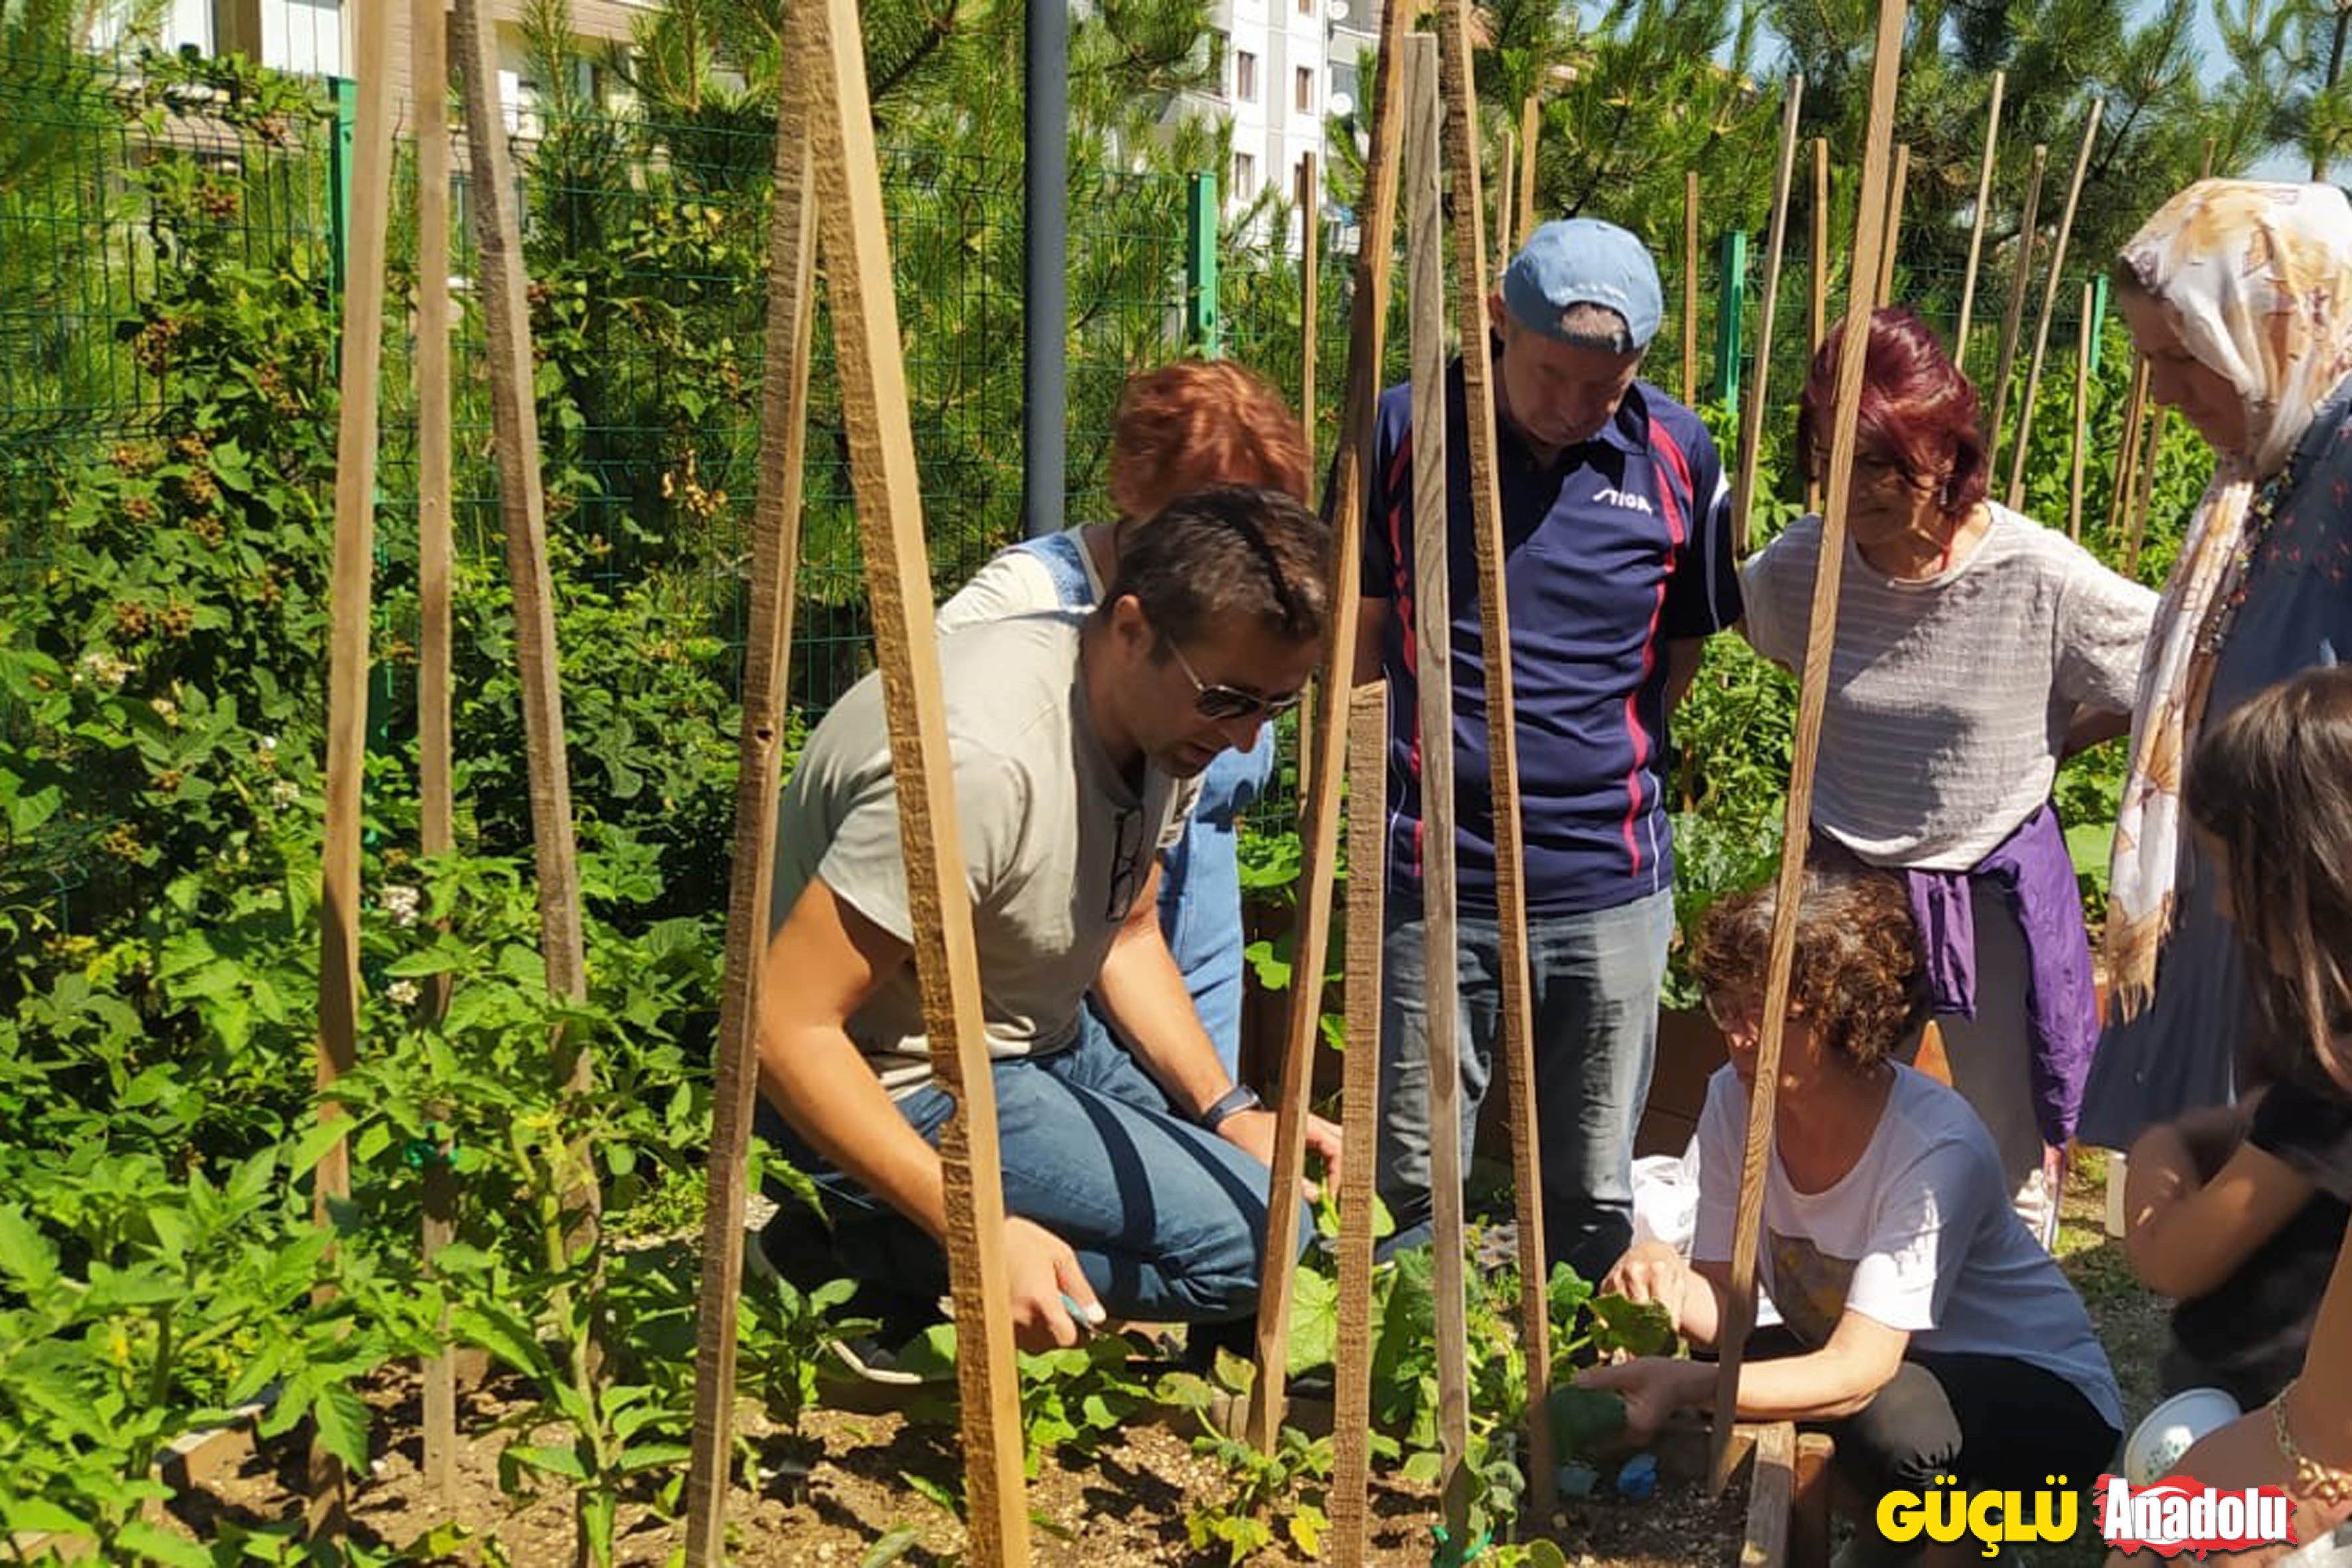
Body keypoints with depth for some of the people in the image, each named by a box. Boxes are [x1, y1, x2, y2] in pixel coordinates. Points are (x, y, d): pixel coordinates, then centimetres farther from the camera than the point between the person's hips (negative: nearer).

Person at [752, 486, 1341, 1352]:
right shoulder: (981, 762, -33)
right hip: (902, 1089, -9)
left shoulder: (1172, 711, -5)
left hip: (1039, 1043, 9)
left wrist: (1229, 1113, -1)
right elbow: (786, 1029, -30)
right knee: (1254, 1239, -18)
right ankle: (872, 1248, -6)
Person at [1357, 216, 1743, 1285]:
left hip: (1609, 884, 1)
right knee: (1413, 1194, 8)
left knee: (1592, 1201, 13)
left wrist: (1597, 757, 6)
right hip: (1432, 878, -1)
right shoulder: (1405, 432, -4)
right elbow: (1364, 633, 7)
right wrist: (1405, 770, 0)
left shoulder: (1676, 456, 0)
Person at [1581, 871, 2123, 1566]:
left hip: (2038, 1388, -6)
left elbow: (1857, 1374, -36)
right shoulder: (1733, 1101, -13)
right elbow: (1726, 1300, -11)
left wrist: (1689, 1385, -51)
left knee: (1891, 1420, -36)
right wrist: (1672, 1283, -35)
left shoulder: (1937, 1150, -30)